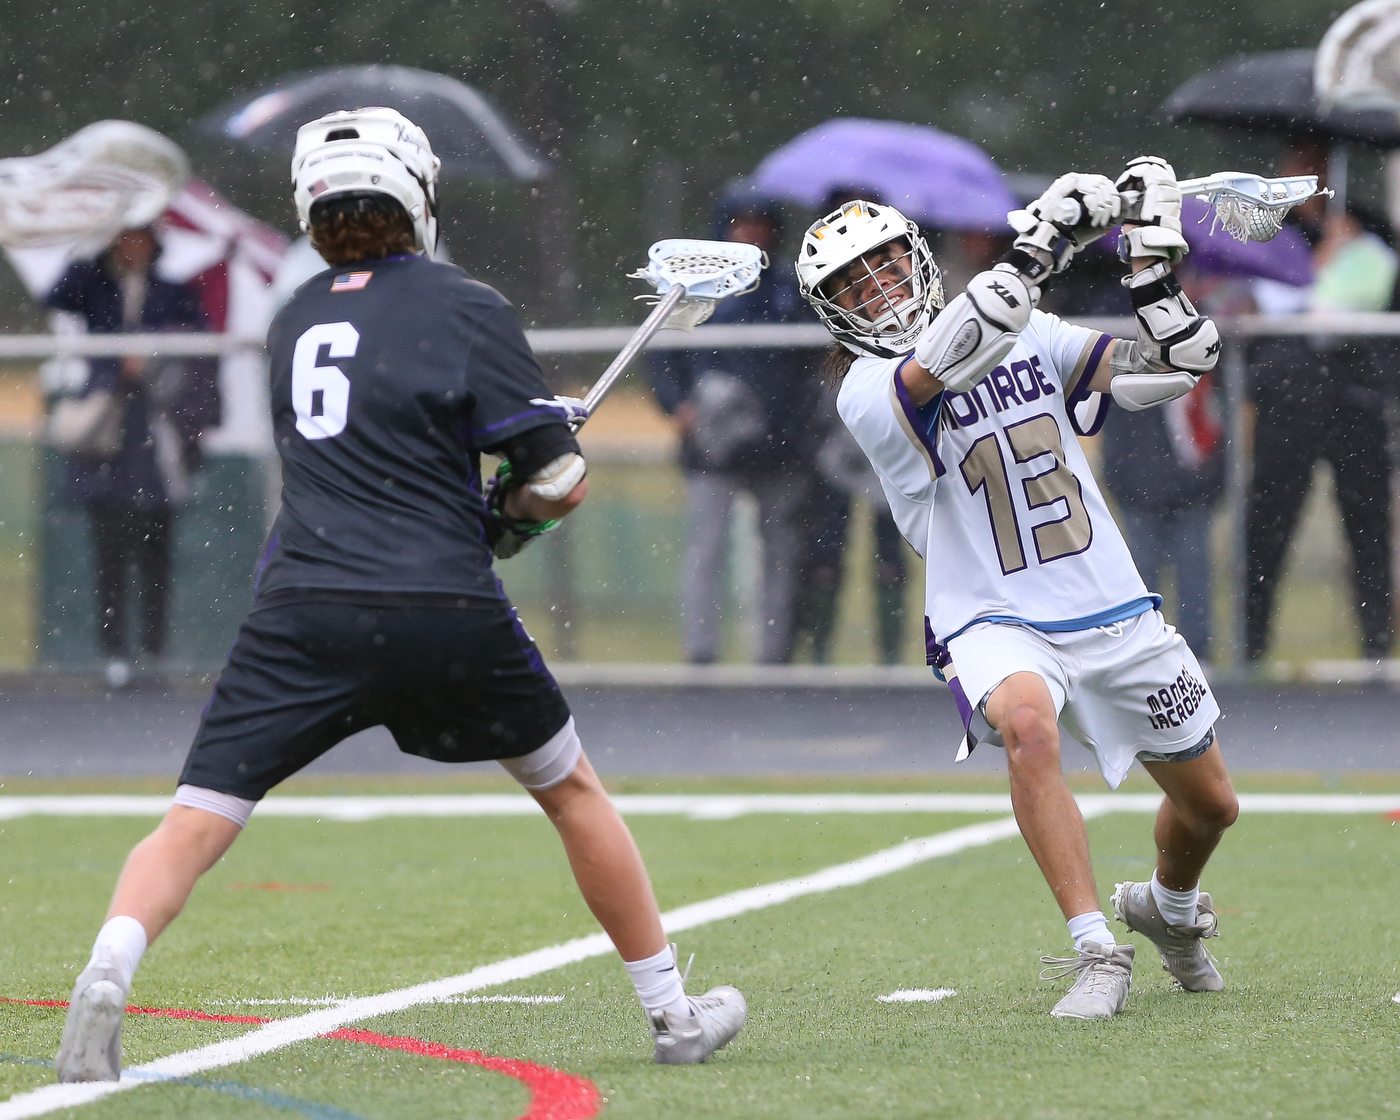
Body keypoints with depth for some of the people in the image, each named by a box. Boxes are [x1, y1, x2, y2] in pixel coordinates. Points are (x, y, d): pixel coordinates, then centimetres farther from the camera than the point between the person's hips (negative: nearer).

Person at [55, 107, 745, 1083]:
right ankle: (673, 1012, 26)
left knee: (192, 828, -1)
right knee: (574, 791, 19)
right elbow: (560, 482, -3)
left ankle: (112, 966, -30)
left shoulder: (293, 321, 16)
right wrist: (503, 520, 16)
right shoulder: (466, 309, 0)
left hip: (303, 617, 2)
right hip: (446, 616, -2)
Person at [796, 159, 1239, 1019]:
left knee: (1209, 805, 12)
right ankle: (1098, 952, -33)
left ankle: (1169, 909, 47)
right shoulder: (870, 391, -11)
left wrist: (1154, 262, -6)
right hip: (997, 625, -5)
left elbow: (1179, 369, 5)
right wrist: (1042, 242, -29)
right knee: (1026, 719, -39)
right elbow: (958, 352, -31)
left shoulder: (1032, 338, 7)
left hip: (1113, 614, 5)